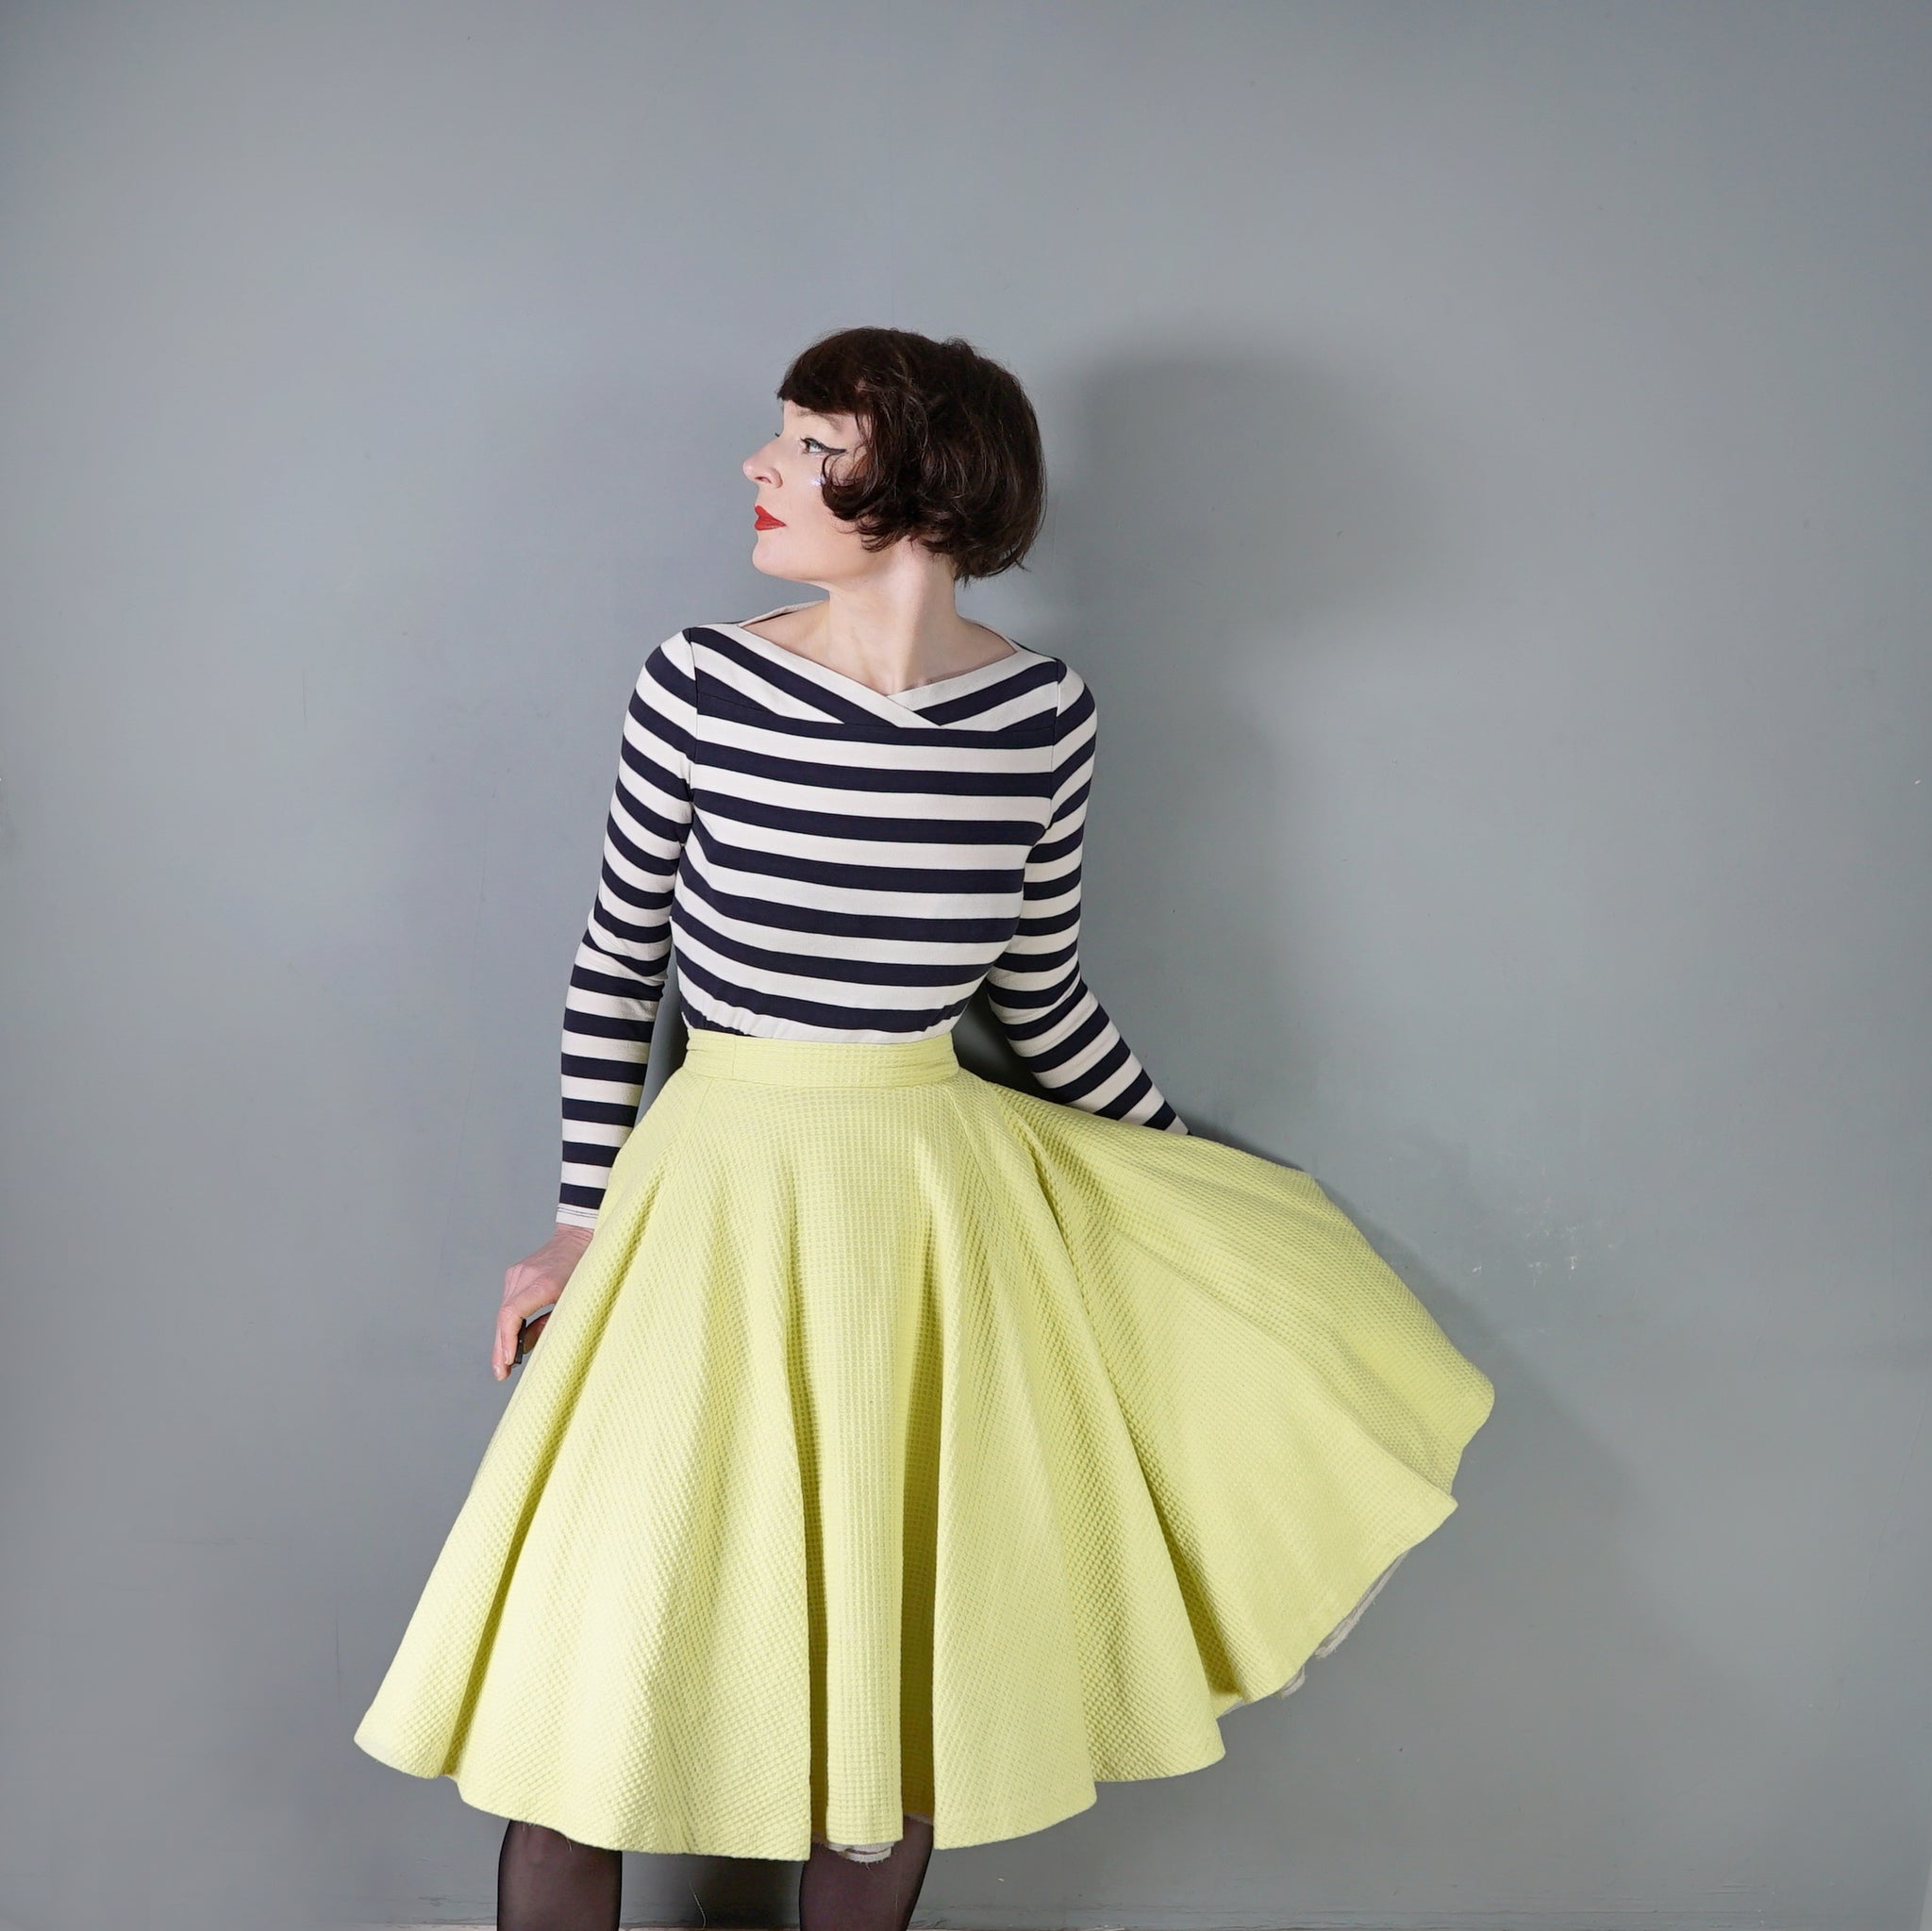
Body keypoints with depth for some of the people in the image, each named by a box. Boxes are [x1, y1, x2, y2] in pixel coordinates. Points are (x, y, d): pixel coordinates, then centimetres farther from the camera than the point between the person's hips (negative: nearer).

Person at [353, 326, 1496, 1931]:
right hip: (715, 1192, -1)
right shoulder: (699, 685, -8)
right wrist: (579, 1228, 3)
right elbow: (618, 967, 2)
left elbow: (1046, 1000, 7)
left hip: (935, 1196, 1)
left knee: (897, 1664, 13)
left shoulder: (1044, 713, -4)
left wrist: (1205, 1178, 14)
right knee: (578, 1662, 5)